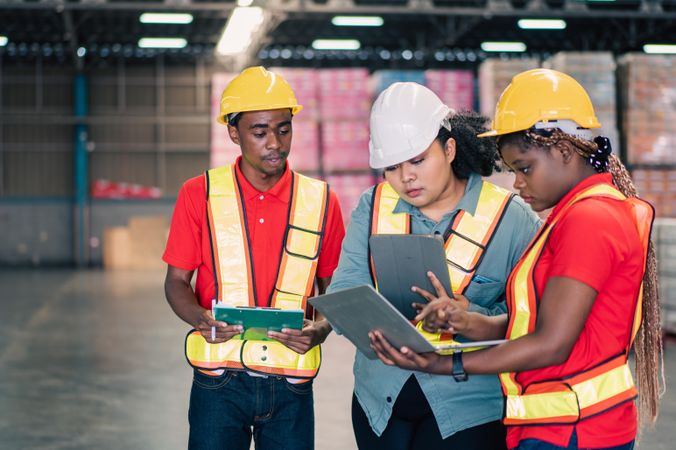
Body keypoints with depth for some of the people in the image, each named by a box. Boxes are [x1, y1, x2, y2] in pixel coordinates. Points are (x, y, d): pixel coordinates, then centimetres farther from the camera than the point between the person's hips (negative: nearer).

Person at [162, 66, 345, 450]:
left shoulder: (321, 201, 3)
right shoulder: (199, 195, 1)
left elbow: (333, 288, 9)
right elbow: (177, 280, 5)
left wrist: (320, 329, -12)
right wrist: (200, 318, -16)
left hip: (291, 387, 1)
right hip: (219, 382, -1)